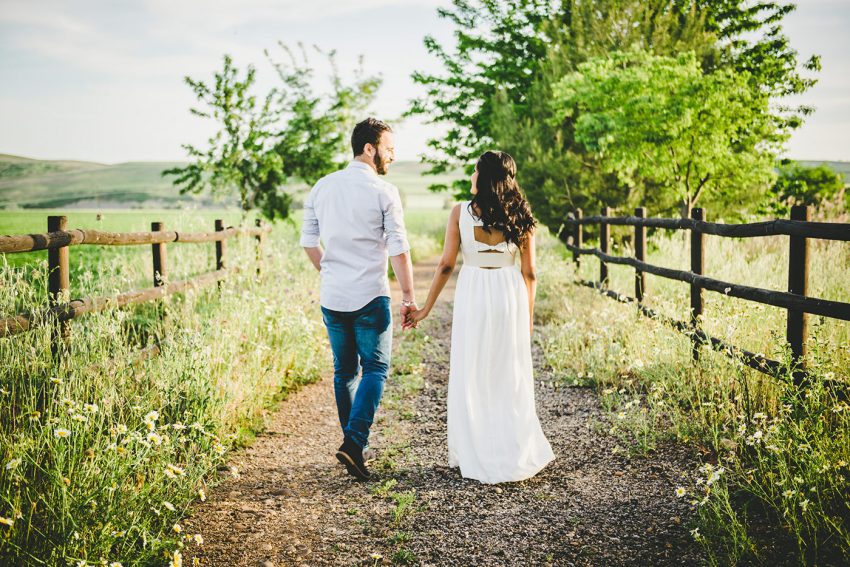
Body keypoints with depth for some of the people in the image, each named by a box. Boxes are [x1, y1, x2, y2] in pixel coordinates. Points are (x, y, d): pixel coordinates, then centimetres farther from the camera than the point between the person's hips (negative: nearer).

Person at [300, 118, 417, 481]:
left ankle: (354, 443, 22)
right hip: (370, 297, -5)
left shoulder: (322, 187, 7)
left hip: (332, 297, 5)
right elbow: (398, 250, -9)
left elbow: (309, 241, 11)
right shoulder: (384, 192, -8)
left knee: (344, 371, 15)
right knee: (374, 368, 5)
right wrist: (408, 297, -4)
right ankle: (354, 441, -9)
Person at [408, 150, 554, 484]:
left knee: (472, 379, 8)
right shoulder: (519, 216, 1)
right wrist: (528, 317, 12)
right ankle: (515, 458, 18)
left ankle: (479, 460, 14)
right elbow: (529, 273, 3)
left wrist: (426, 308, 4)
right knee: (511, 379, 11)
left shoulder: (461, 212, -5)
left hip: (473, 296, -2)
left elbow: (446, 265, -5)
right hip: (511, 295, 2)